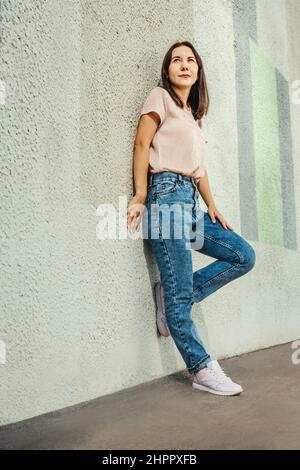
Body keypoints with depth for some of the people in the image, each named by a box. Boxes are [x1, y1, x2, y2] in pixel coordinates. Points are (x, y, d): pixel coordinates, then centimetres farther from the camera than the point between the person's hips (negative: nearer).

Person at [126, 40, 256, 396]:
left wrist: (211, 205, 10)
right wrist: (140, 197, -13)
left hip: (190, 200, 8)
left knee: (244, 256, 1)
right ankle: (202, 370, 0)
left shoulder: (193, 114, 27)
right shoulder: (160, 97, 6)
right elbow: (142, 144, -5)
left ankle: (172, 296, 2)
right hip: (167, 193, -8)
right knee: (180, 293, -8)